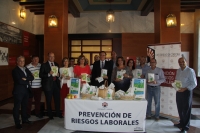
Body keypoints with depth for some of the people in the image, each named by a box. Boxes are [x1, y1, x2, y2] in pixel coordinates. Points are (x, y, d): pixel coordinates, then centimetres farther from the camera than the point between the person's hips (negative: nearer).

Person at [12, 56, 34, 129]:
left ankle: (24, 119, 31)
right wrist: (28, 81, -8)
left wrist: (25, 79, -16)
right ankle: (17, 123, 13)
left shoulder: (26, 69, 12)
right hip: (18, 91, -7)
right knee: (17, 107, 4)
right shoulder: (15, 70, -10)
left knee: (24, 106, 17)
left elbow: (32, 77, 2)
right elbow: (19, 81, -20)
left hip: (26, 90, 7)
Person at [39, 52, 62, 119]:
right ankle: (50, 115, 21)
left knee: (57, 99, 8)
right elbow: (40, 75, -8)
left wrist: (58, 75, -2)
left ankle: (58, 113, 24)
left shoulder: (56, 64, 12)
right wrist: (49, 74, -21)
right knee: (49, 101, 6)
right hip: (48, 84, -4)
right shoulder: (44, 65, -3)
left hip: (56, 84, 4)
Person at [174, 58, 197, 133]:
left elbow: (194, 83, -15)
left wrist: (185, 89, -21)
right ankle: (182, 123, 34)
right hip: (179, 92, 7)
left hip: (186, 92, -6)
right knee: (180, 109, 16)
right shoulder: (178, 71, 8)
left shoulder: (190, 71, -14)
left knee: (186, 110, 3)